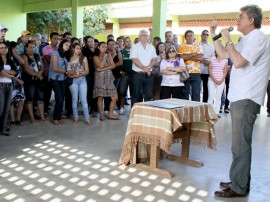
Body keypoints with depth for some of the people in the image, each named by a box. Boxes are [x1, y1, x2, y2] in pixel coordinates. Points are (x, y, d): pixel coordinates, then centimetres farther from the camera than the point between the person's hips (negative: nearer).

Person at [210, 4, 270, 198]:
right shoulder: (247, 40, 20)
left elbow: (238, 61, -23)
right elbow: (224, 54, 26)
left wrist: (228, 39, -13)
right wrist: (214, 35, 20)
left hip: (247, 100, -10)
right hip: (240, 97, 11)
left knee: (240, 145, -9)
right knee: (241, 143, 15)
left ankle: (239, 187, -2)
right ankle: (239, 181, 25)